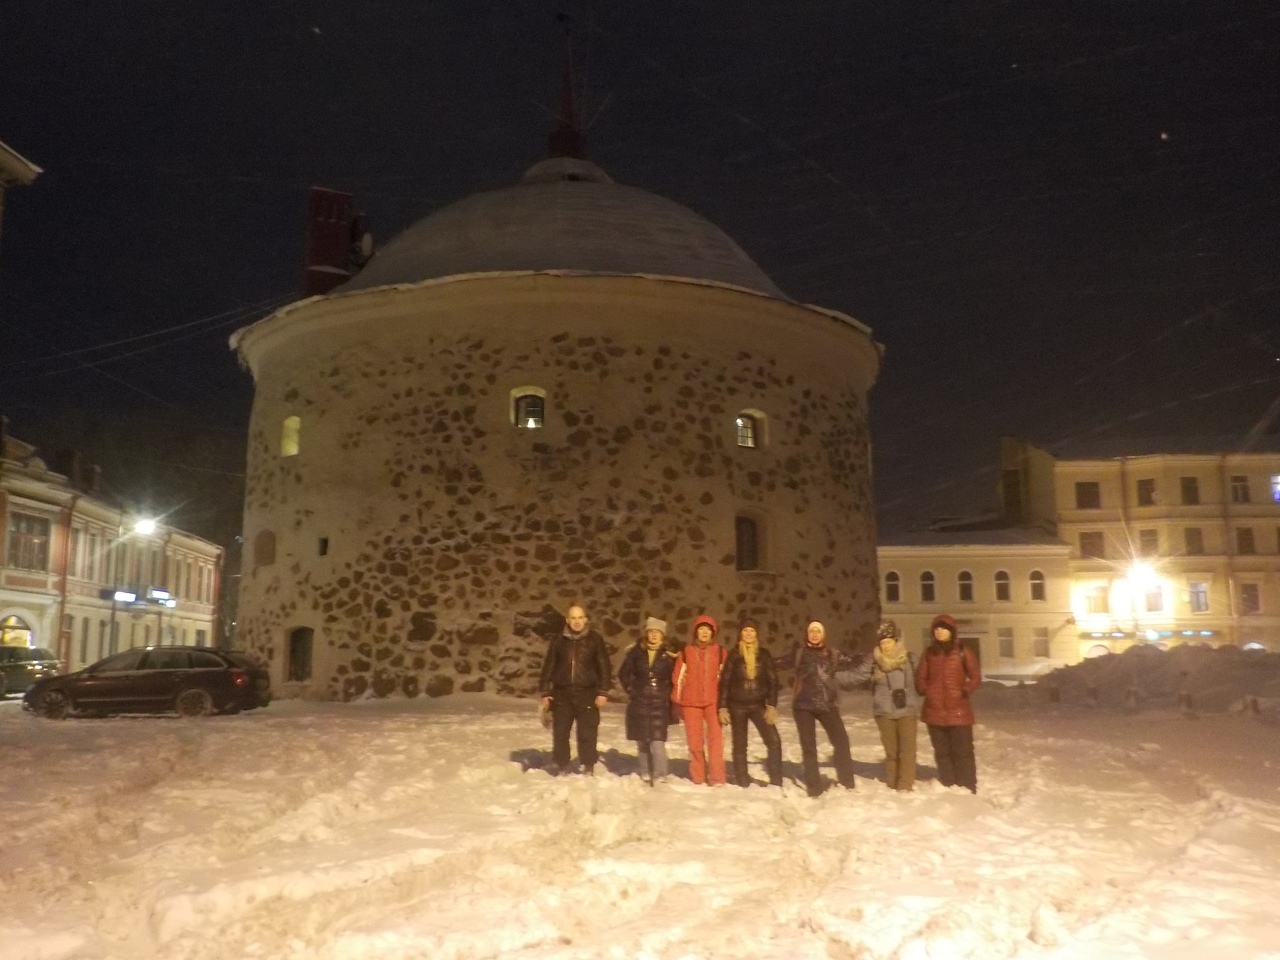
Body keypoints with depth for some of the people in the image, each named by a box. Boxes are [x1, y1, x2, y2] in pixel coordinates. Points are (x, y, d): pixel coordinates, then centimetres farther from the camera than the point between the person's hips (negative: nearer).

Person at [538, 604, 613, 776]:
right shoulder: (558, 641, 6)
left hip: (587, 694, -2)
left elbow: (605, 667, 2)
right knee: (560, 733, 5)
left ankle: (588, 768, 11)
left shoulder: (595, 639, 1)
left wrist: (603, 692, -4)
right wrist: (545, 693, 4)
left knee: (587, 734, 0)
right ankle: (561, 768, 17)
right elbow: (548, 667, 9)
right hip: (562, 694, 2)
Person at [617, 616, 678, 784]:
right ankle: (646, 776, 21)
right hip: (638, 704, 2)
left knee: (657, 743, -14)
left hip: (659, 704, -2)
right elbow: (623, 674, 13)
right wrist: (631, 690, 7)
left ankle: (660, 777, -8)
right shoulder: (636, 652, 2)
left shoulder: (669, 654, -2)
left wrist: (668, 695, 1)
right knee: (642, 742, 8)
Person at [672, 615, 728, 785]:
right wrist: (677, 701, 7)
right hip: (690, 701, 1)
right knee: (695, 741, 4)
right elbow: (678, 677, 8)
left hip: (713, 701, -1)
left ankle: (717, 778, -8)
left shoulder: (720, 651, 6)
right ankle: (698, 778, 13)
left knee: (715, 739, -11)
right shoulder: (686, 652, 7)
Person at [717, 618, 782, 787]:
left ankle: (776, 783, -4)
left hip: (758, 705, 1)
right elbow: (724, 681, -1)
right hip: (737, 705, -1)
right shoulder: (734, 655, -1)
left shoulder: (764, 655, 3)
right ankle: (742, 784, 12)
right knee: (740, 745, 4)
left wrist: (772, 706, -8)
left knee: (774, 741, -12)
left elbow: (772, 681, 1)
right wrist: (723, 708, -6)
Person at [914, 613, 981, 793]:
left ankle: (967, 790, 6)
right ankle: (947, 788, 21)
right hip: (935, 712, 4)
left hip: (958, 711, -3)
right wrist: (926, 691, -3)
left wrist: (965, 691, -12)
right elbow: (920, 678, 13)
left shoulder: (962, 651, -1)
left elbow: (975, 677, 1)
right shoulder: (929, 653, 9)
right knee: (942, 752, 11)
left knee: (963, 752, -1)